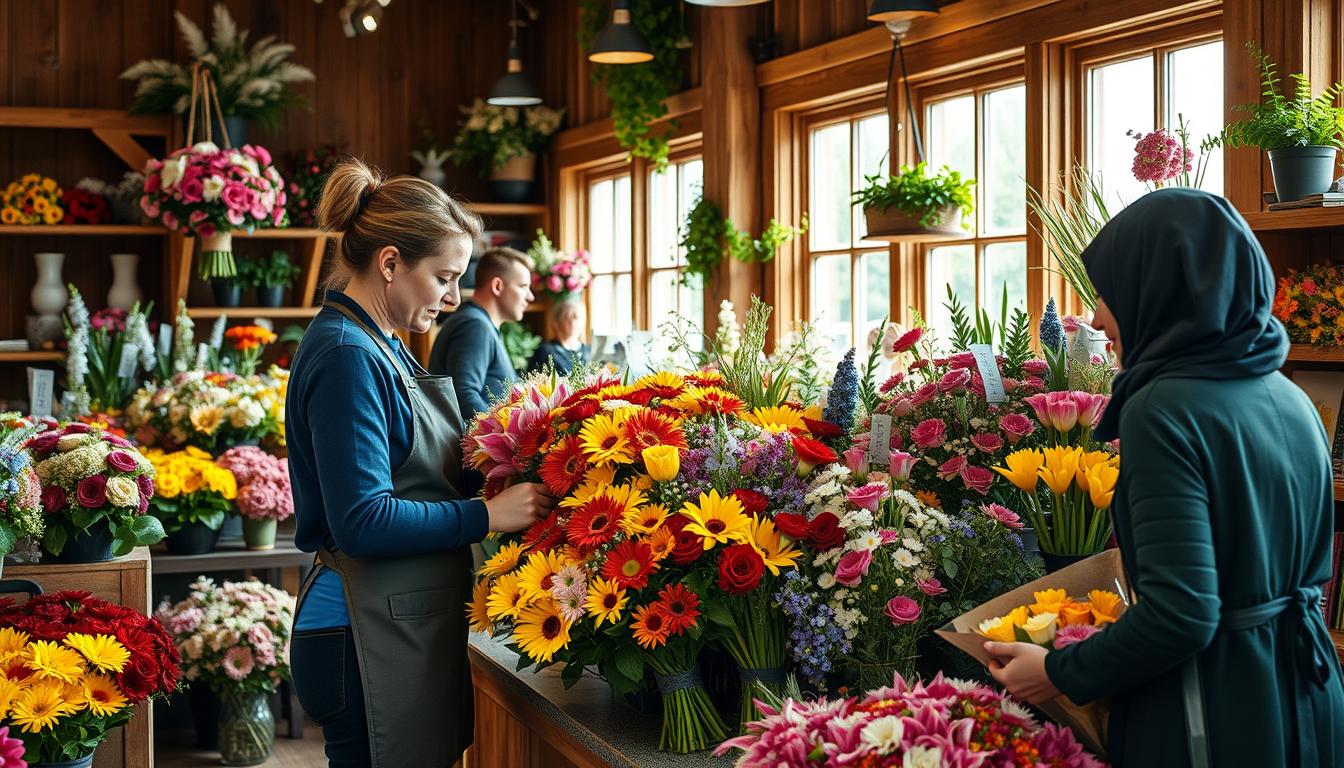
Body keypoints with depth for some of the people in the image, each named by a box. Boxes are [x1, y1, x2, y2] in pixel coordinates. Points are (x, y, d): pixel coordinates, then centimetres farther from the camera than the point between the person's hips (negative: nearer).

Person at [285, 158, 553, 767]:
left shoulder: (378, 346, 15)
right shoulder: (346, 356, -16)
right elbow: (364, 522, -22)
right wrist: (487, 515, -16)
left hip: (413, 621, 10)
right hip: (371, 637, -10)